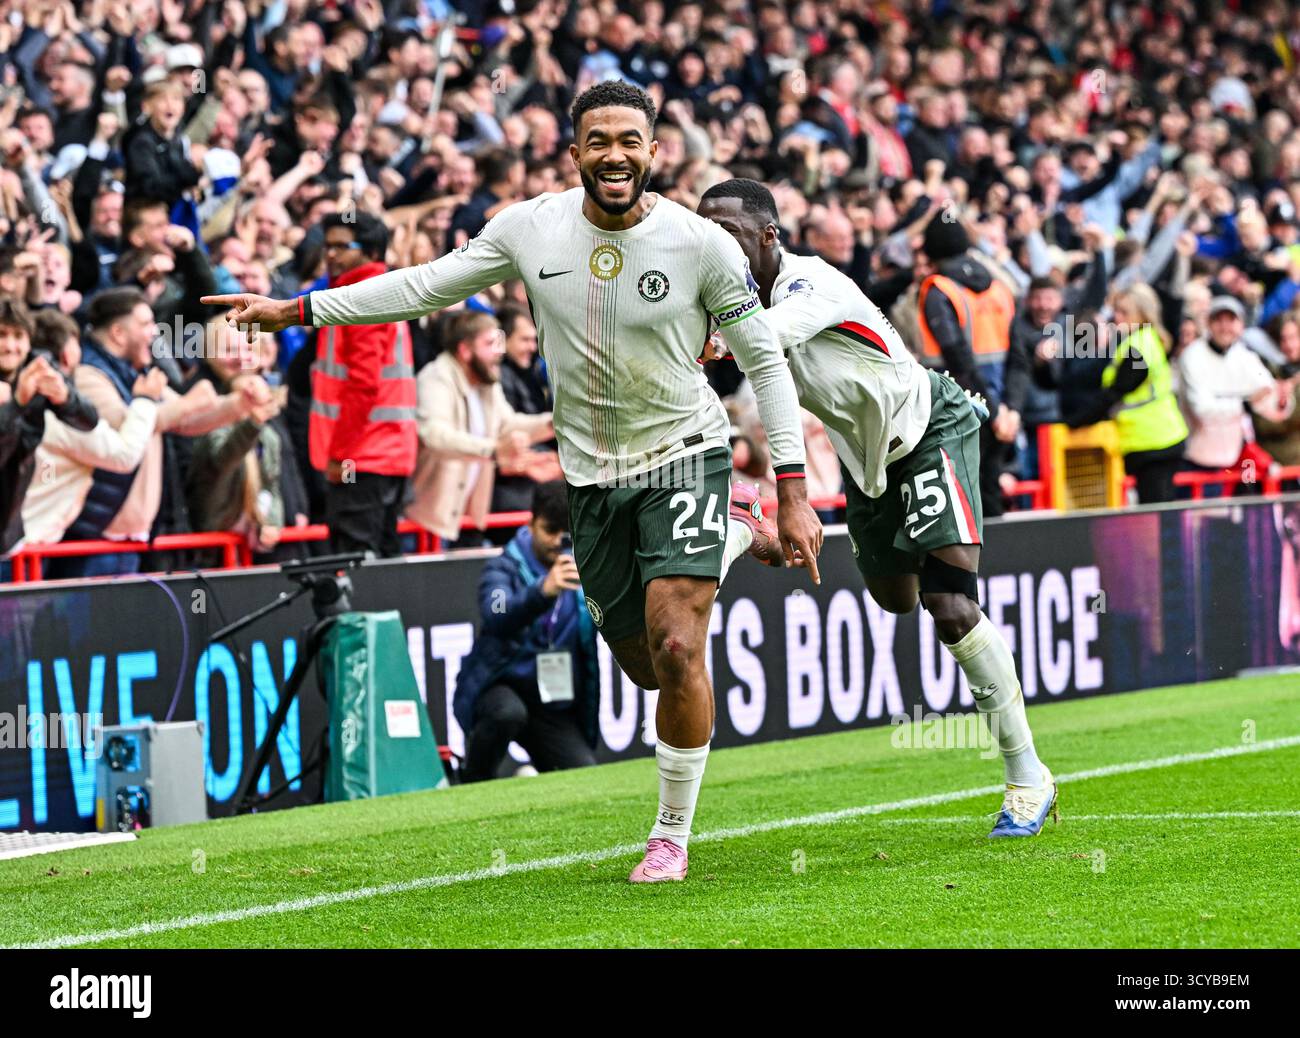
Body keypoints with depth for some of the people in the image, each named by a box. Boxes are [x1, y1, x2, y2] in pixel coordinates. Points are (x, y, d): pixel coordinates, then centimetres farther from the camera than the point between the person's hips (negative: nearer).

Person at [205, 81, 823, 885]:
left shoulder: (702, 244, -14)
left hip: (683, 454, -4)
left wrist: (794, 493, -10)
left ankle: (673, 836, 3)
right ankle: (733, 539, 41)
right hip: (592, 474, 4)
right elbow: (430, 285, 5)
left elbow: (765, 359, -6)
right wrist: (296, 311, 4)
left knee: (676, 650, -17)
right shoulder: (532, 229, -7)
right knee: (646, 666, 12)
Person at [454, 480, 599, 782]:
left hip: (556, 705, 3)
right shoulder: (504, 568, -8)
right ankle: (474, 787, -11)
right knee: (508, 713, -38)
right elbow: (497, 617, -30)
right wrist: (544, 591, -50)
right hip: (499, 687, -3)